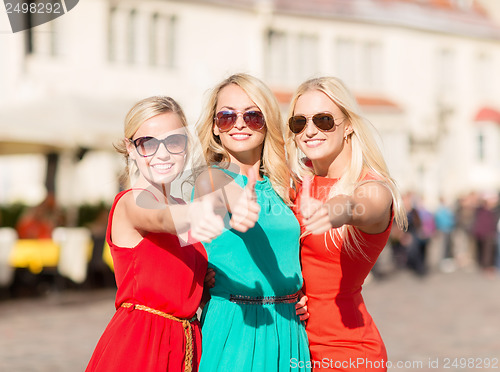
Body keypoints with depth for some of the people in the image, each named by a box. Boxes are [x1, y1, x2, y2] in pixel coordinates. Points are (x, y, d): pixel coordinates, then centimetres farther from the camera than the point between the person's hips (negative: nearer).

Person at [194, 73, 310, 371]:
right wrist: (237, 203, -52)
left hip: (286, 323, 5)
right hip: (236, 324, -5)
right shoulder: (211, 178, -6)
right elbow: (224, 192, -30)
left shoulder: (278, 185, 11)